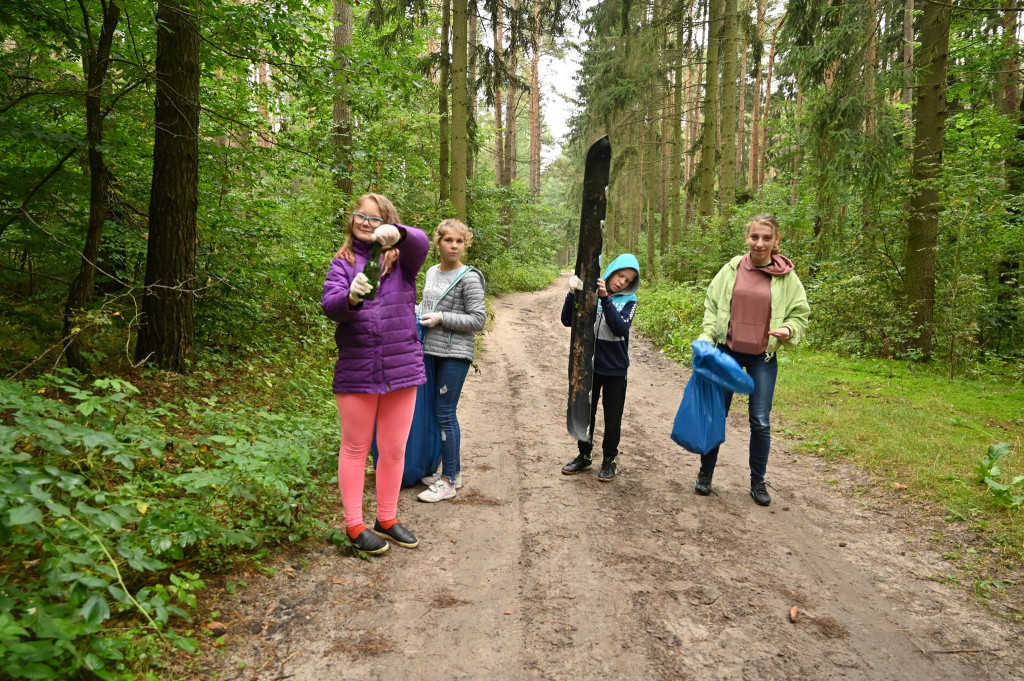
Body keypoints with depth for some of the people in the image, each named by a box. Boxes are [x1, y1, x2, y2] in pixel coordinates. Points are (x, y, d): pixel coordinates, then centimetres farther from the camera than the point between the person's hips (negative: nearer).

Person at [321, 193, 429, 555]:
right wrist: (351, 297, -35)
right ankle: (354, 525, 21)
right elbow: (329, 304, -13)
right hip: (356, 372, -1)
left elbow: (421, 242, -18)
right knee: (355, 449, 9)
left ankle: (387, 519, 28)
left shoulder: (401, 259, 5)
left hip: (402, 369, 2)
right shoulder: (343, 262, 4)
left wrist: (397, 233, -40)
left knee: (394, 450, 12)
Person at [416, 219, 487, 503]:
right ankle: (453, 470, 25)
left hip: (455, 355, -7)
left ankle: (448, 482, 4)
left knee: (445, 414, -5)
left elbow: (478, 319, -11)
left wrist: (442, 318, -16)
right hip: (430, 351, 7)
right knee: (439, 412, 12)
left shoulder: (469, 278, -9)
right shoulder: (432, 272, 12)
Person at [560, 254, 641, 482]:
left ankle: (609, 459, 27)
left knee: (612, 418, 9)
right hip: (588, 366, 1)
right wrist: (573, 294, -23)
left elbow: (620, 329, -20)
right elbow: (567, 321, -9)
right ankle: (584, 455, 31)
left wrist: (605, 299, -29)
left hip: (615, 369, -1)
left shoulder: (628, 300, -4)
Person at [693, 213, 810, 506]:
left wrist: (789, 330, -16)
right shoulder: (731, 270, -1)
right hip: (727, 352, 1)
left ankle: (758, 481, 23)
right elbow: (711, 305, 6)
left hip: (763, 358, 0)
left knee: (760, 423, 5)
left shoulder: (787, 277, -3)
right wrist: (707, 336, -6)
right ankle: (705, 474, 25)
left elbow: (800, 315, 5)